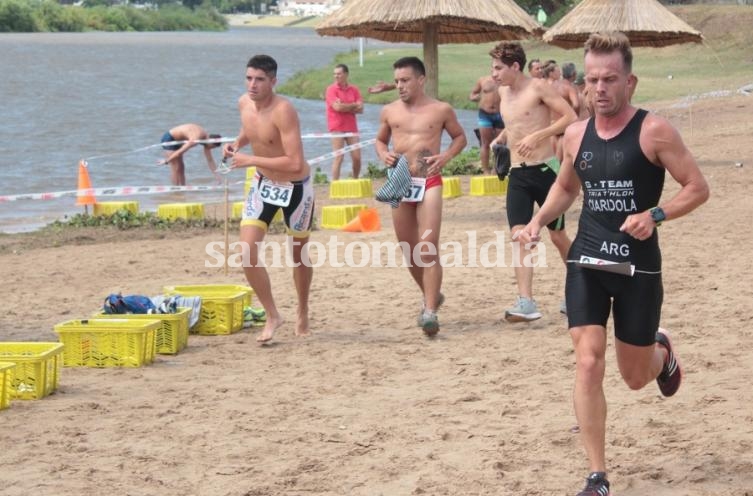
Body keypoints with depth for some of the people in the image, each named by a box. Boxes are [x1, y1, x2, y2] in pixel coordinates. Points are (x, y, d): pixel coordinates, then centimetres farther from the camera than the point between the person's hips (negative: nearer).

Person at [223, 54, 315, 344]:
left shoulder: (283, 111, -29)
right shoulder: (244, 103, -7)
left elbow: (295, 163, -36)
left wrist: (250, 161, -31)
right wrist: (237, 143, -3)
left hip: (295, 187, -5)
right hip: (263, 184, 5)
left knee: (298, 254, 14)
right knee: (247, 253, -10)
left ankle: (303, 316, 36)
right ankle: (272, 316, 6)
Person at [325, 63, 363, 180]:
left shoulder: (354, 89, 7)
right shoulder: (331, 89, -4)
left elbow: (360, 109, -1)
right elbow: (337, 107, -17)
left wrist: (344, 107, -13)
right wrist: (353, 105, -5)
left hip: (351, 128, 4)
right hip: (337, 128, -4)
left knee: (357, 158, 3)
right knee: (338, 158, -8)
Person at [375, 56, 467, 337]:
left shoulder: (441, 110, 1)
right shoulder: (389, 112, 8)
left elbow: (460, 136, 14)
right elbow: (380, 139, 22)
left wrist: (446, 156, -5)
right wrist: (383, 154, -1)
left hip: (429, 183, -4)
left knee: (428, 248, -14)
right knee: (408, 250, 11)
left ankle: (430, 312, -17)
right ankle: (430, 295, 34)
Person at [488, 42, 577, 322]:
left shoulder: (538, 88, -9)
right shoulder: (503, 93, 12)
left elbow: (570, 117, -16)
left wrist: (537, 136, -23)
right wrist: (500, 139, 13)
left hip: (545, 170, -5)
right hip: (518, 174, 6)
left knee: (557, 236, 7)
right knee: (518, 234, -11)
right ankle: (526, 303, -19)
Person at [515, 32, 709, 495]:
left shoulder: (654, 131, -11)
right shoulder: (576, 135, 3)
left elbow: (698, 188, -9)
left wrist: (655, 215, -25)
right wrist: (539, 219, 4)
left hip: (639, 268, -3)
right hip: (586, 264, 3)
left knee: (635, 377, 11)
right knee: (588, 364, -12)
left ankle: (662, 352, 50)